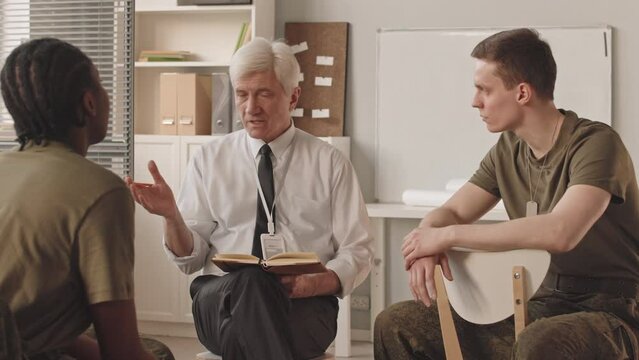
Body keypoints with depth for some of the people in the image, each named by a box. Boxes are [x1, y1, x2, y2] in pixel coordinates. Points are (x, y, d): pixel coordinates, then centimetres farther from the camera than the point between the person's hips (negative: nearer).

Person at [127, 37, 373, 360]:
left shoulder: (330, 163, 11)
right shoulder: (209, 160, 12)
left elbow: (357, 254, 9)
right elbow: (189, 258, 8)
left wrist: (314, 283, -12)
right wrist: (170, 215, -14)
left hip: (304, 308, -1)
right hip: (221, 300, 2)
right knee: (248, 281, -35)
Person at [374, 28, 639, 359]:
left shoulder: (596, 144, -16)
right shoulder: (509, 149, 6)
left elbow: (561, 232, -32)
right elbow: (451, 212, 10)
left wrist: (448, 236, -24)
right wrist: (426, 246, -16)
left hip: (610, 309, -7)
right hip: (543, 306, 7)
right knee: (397, 325, -2)